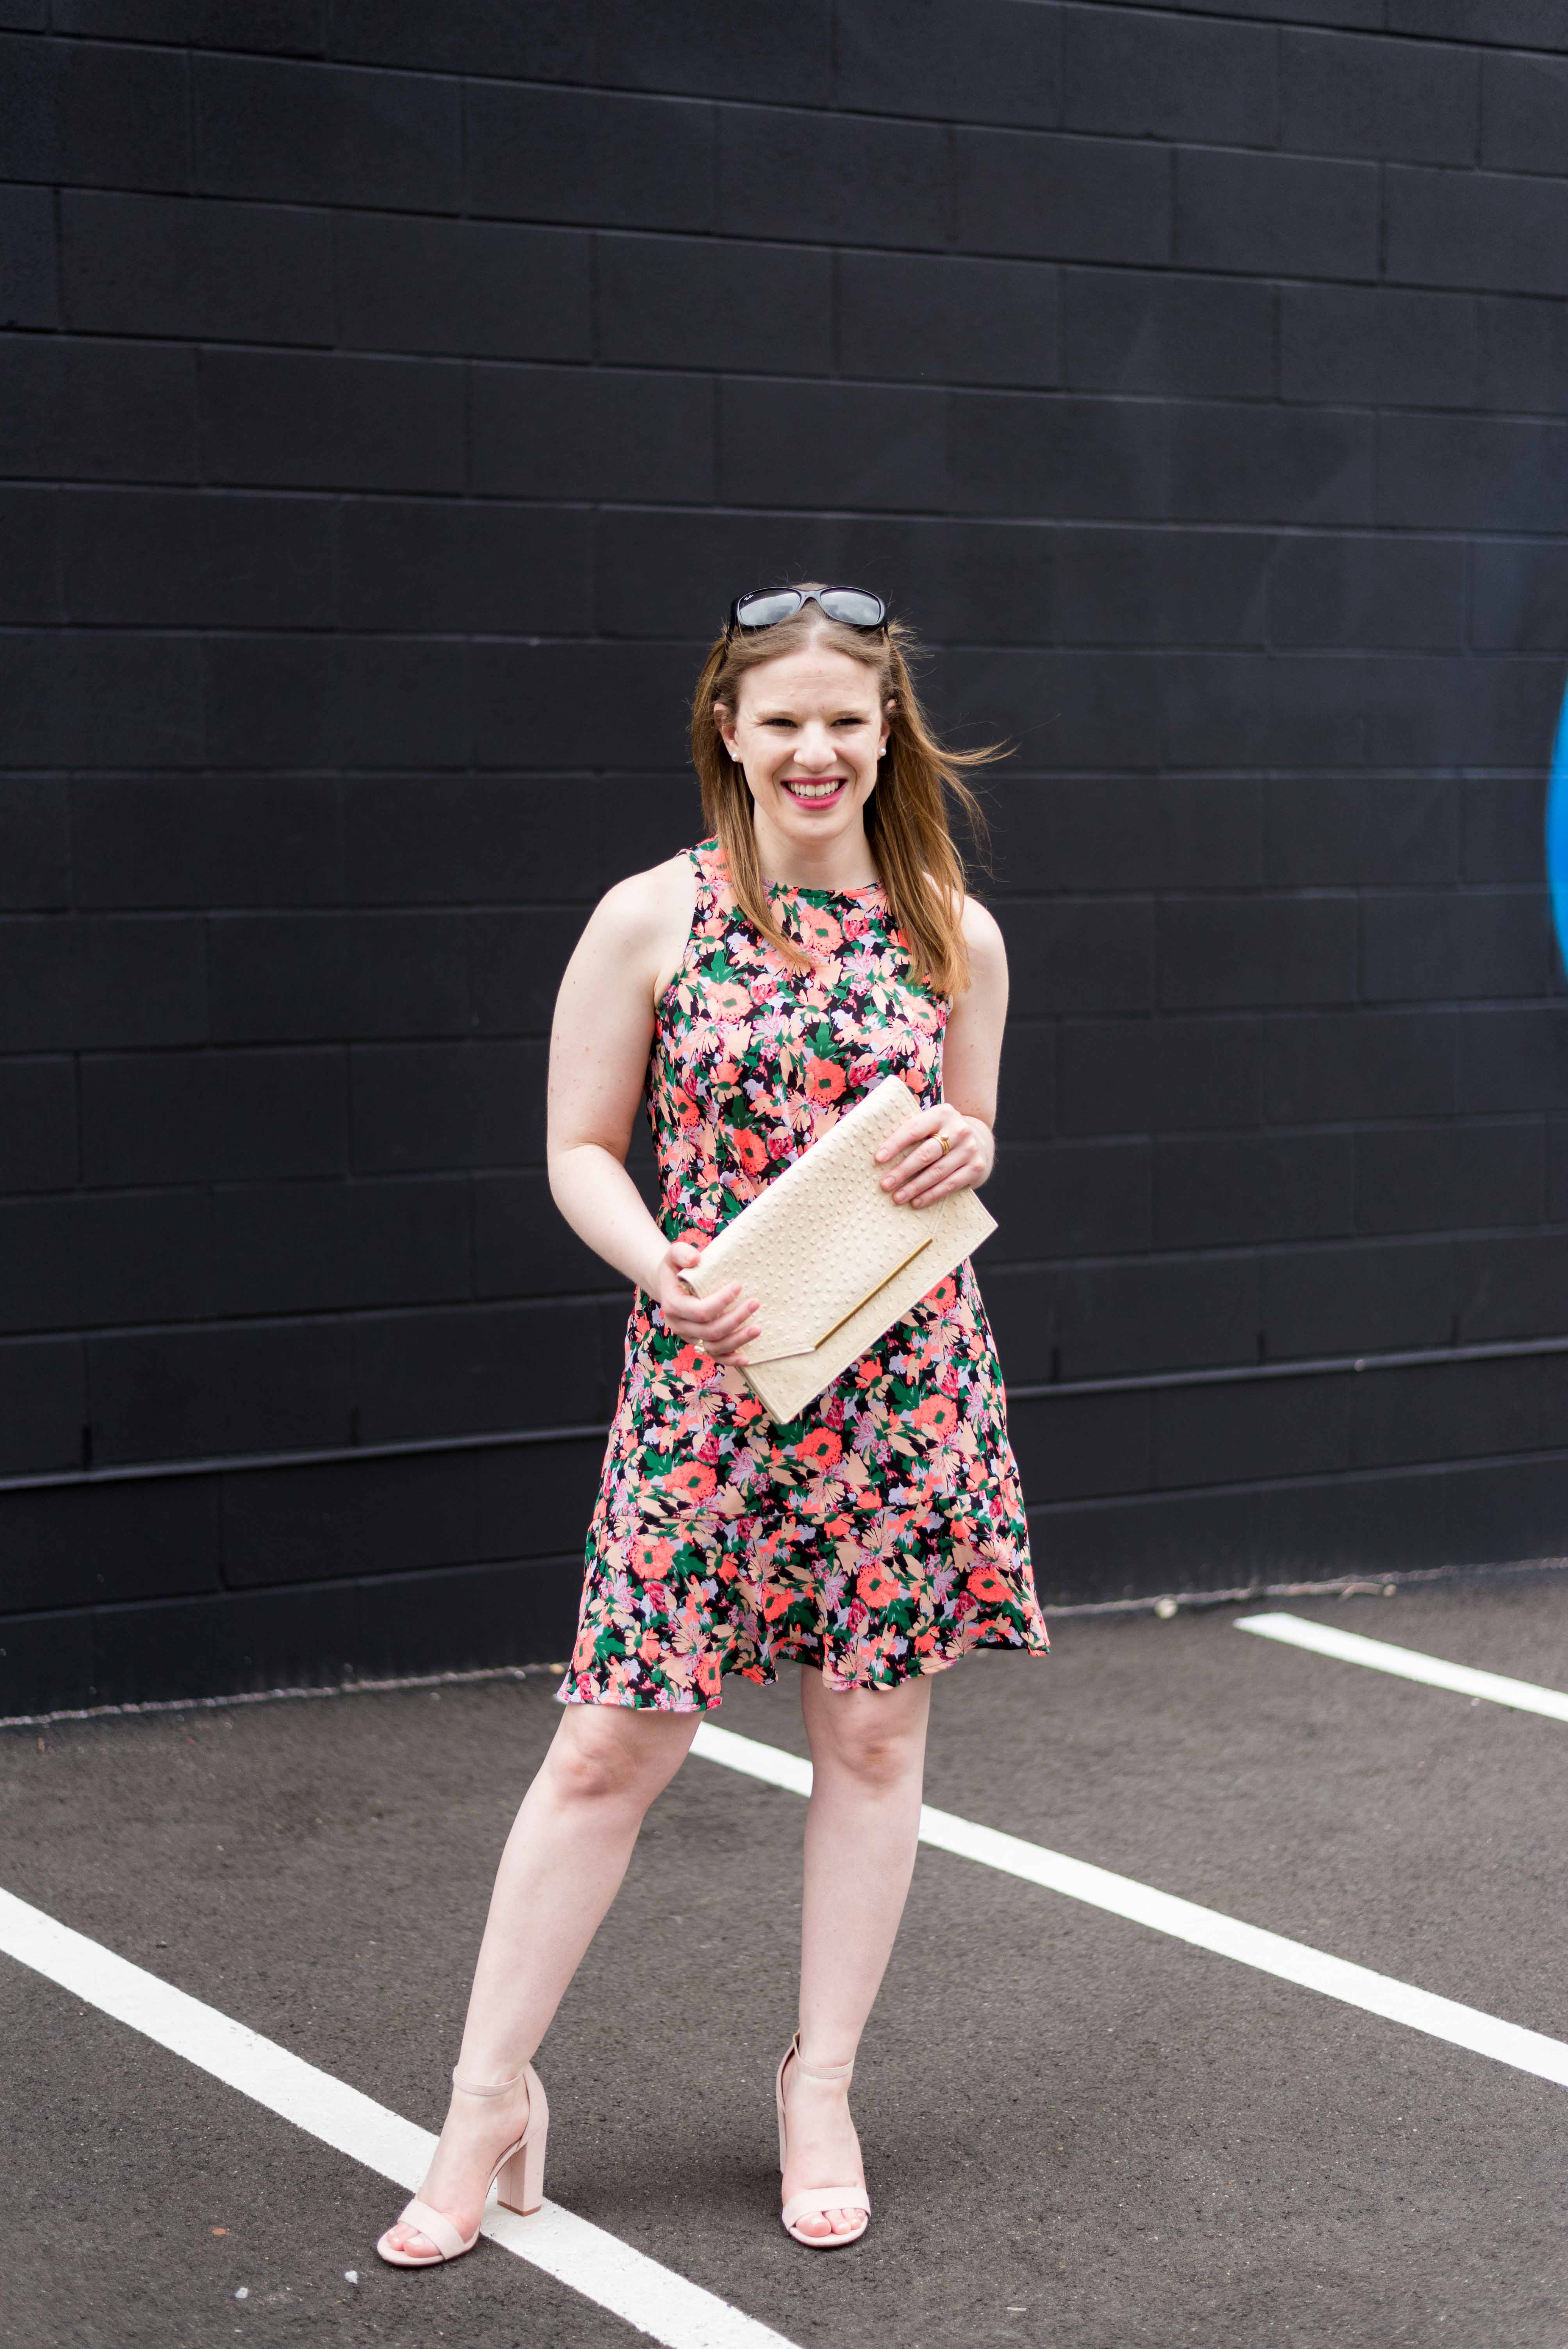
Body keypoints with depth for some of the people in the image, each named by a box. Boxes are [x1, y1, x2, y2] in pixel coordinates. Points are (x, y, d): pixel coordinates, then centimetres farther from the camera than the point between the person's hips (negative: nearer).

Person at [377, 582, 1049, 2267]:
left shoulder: (955, 935, 4)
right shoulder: (652, 919, -3)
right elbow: (580, 1151, 1)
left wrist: (962, 1155, -8)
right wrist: (666, 1267, -16)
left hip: (906, 1382, 2)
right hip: (703, 1375, -2)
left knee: (873, 1731, 9)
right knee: (611, 1745, 0)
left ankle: (821, 2083, 25)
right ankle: (491, 2096, 14)